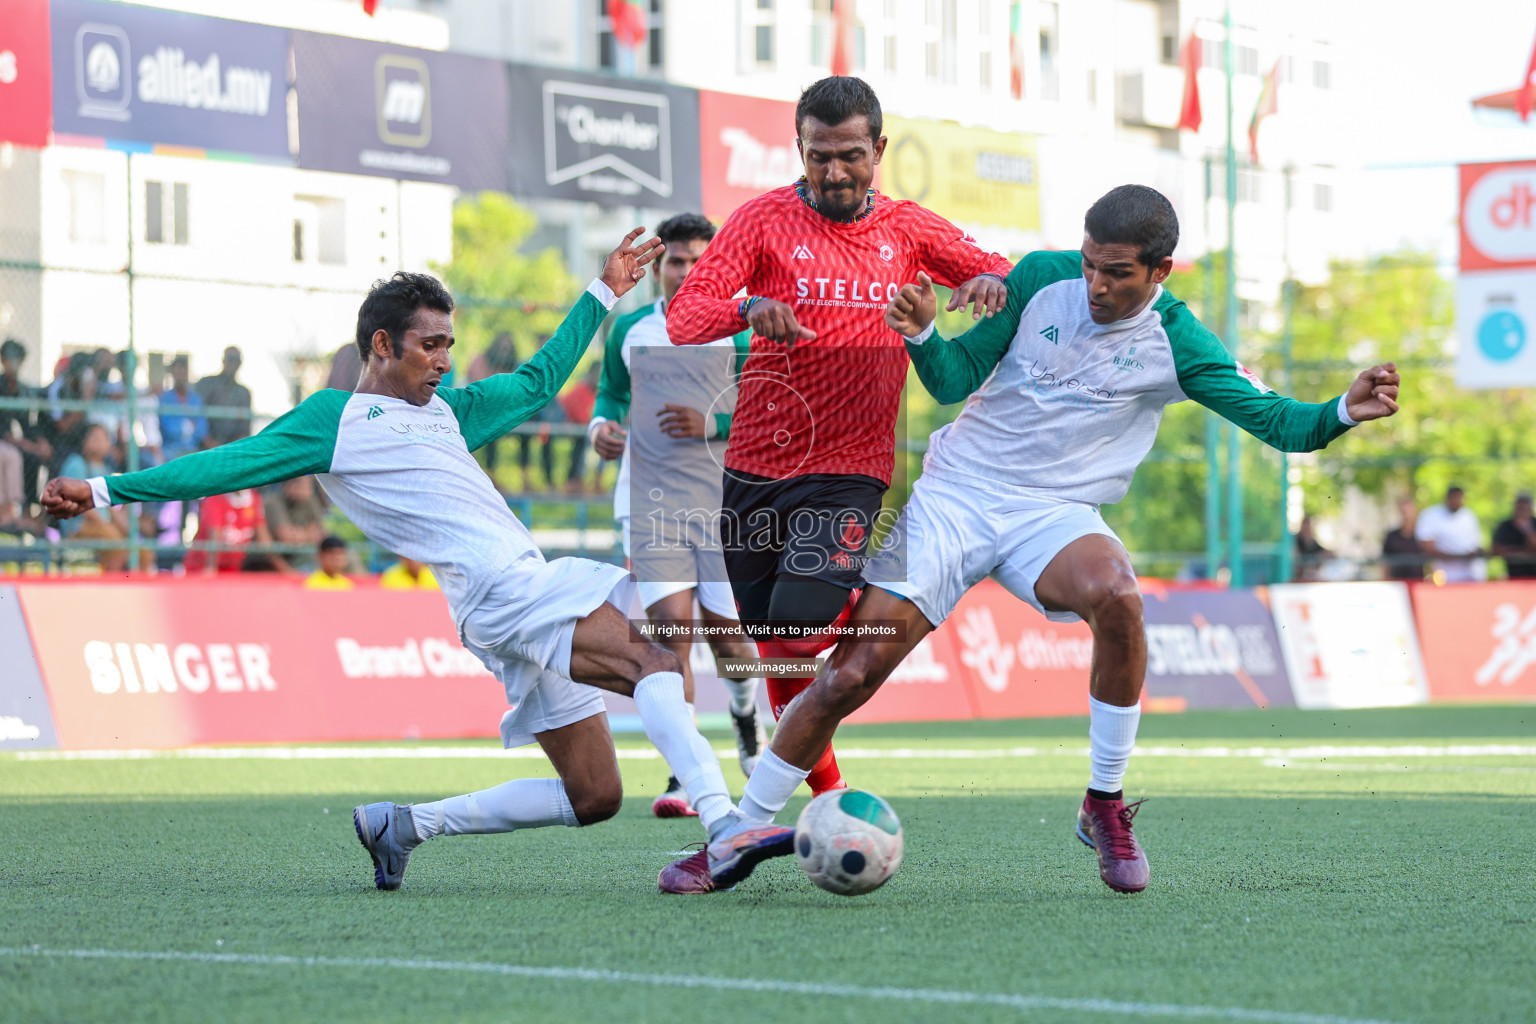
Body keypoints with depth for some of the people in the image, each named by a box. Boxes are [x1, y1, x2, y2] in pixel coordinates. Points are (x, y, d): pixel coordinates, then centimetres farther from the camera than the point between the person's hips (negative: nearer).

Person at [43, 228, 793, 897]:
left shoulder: (444, 411, 26)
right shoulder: (334, 419, 5)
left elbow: (536, 383, 37)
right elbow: (231, 465, 3)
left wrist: (603, 294, 36)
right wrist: (106, 491, 0)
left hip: (535, 590, 9)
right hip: (501, 595, -9)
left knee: (593, 797, 5)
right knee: (654, 661, -27)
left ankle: (404, 825, 13)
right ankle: (724, 832, -43)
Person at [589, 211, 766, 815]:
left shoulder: (737, 332, 1)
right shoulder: (628, 331, 10)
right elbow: (610, 392, 24)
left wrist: (712, 425, -17)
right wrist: (601, 425, 2)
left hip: (725, 498, -1)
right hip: (651, 497, 1)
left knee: (722, 629, 3)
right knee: (669, 628, -13)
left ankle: (747, 719, 38)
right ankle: (681, 777, -14)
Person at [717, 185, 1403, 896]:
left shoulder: (1174, 343, -5)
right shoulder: (1043, 277, -1)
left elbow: (1276, 421, -9)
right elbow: (956, 379, 4)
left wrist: (1344, 411, -28)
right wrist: (922, 335, -17)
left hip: (1053, 513, -1)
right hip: (955, 491, 1)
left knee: (1116, 595, -36)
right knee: (847, 678, -8)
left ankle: (1105, 807, -18)